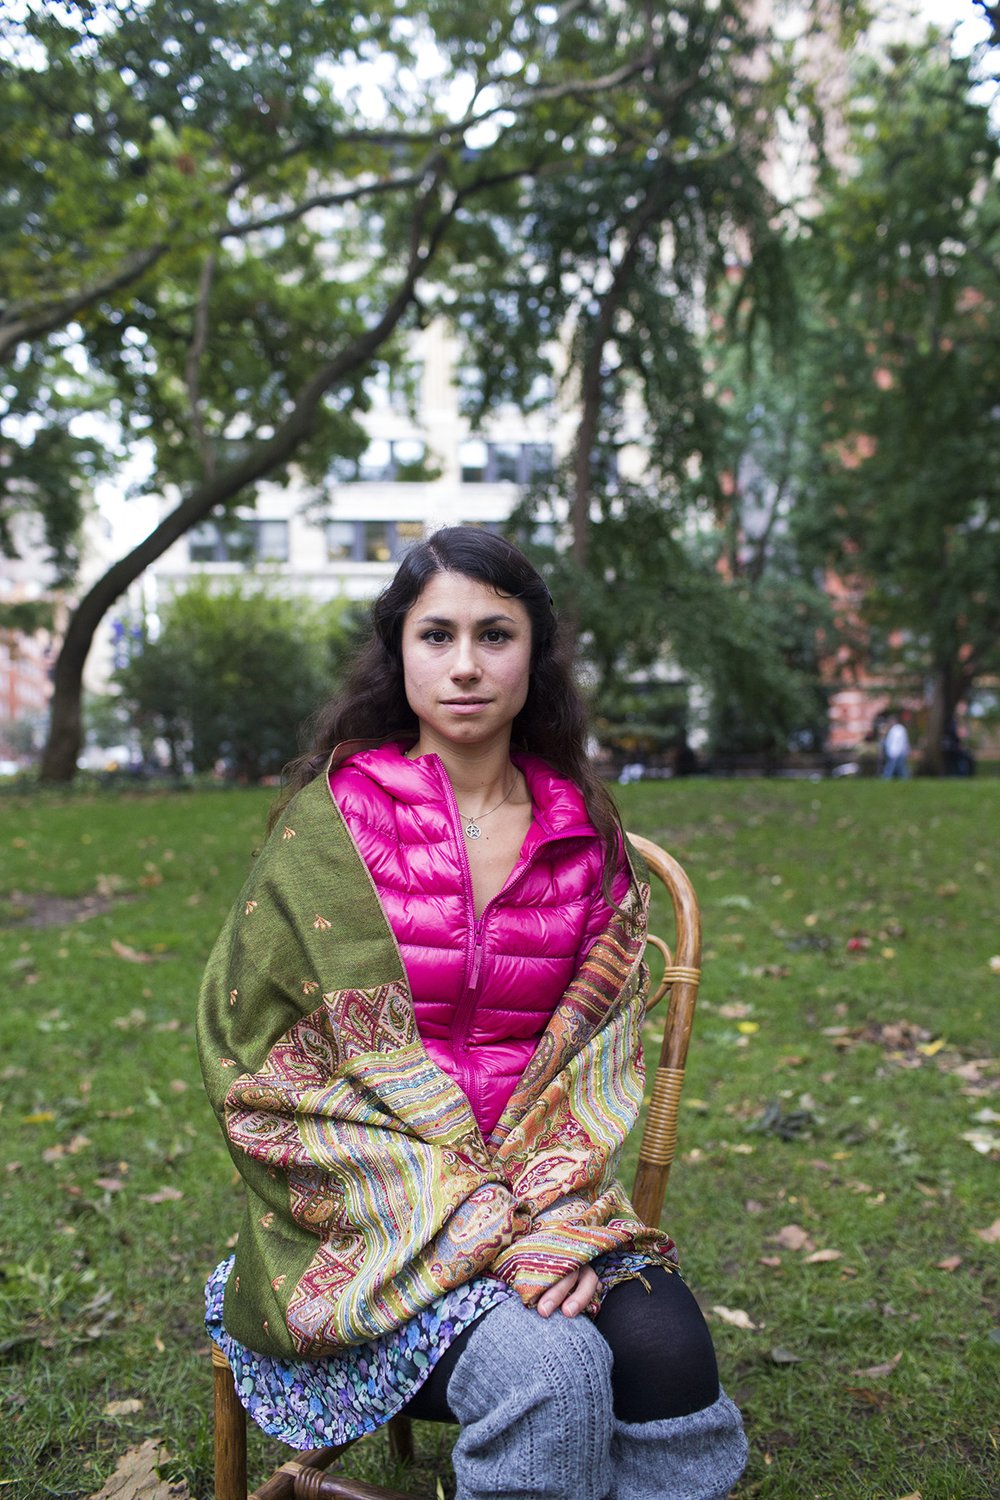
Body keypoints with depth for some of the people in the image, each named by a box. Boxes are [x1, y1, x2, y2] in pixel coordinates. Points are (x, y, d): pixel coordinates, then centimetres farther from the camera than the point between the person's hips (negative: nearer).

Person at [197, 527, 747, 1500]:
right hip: (369, 1210, -3)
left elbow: (597, 1045, 4)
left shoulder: (583, 831, 4)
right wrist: (469, 1218, -14)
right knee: (548, 1376, -27)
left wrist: (565, 1220, -13)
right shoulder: (332, 823, -7)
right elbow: (259, 1053, -9)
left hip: (542, 1190, 3)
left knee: (669, 1354, -22)